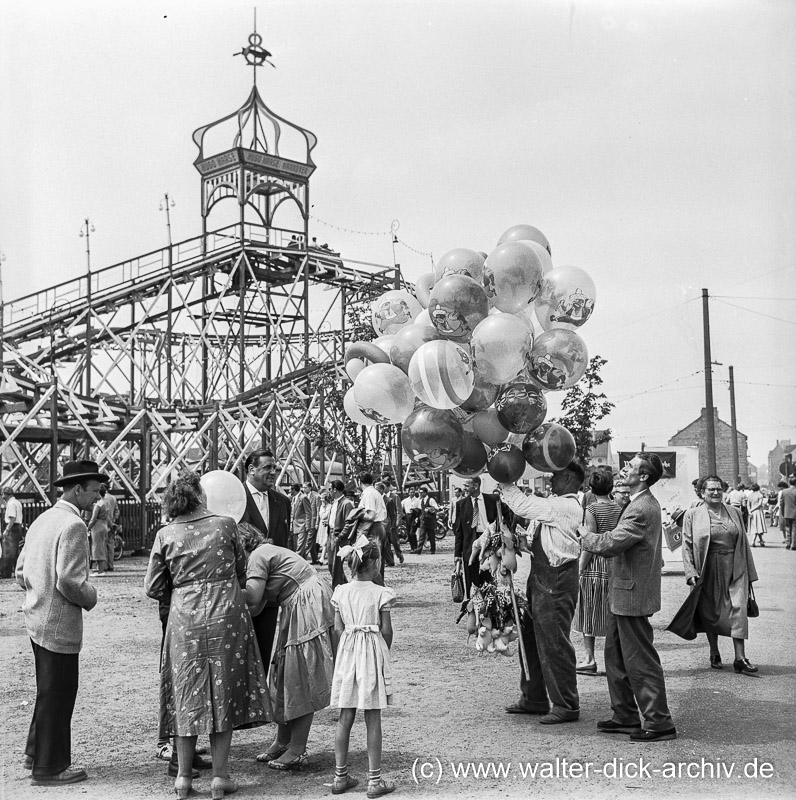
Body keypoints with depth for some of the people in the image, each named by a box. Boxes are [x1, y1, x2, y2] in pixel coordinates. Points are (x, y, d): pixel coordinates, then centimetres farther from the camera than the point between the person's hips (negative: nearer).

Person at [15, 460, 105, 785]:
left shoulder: (42, 520, 10)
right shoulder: (73, 526, -20)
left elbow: (21, 572, 14)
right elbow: (69, 581, -26)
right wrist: (90, 597, -9)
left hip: (37, 618, 10)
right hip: (59, 624, -9)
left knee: (50, 691, 22)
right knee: (57, 695, 3)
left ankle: (37, 754, 35)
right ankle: (48, 768, 15)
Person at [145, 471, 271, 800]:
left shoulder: (166, 535, -1)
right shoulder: (225, 525, -3)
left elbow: (152, 588, 3)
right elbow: (241, 572, 7)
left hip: (185, 619, 1)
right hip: (226, 614, -1)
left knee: (187, 694, 11)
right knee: (223, 692, 7)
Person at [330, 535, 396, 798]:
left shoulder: (341, 592, 1)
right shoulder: (381, 593, -10)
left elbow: (339, 628, 5)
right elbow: (386, 631, -5)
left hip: (347, 654, 4)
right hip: (373, 652, -4)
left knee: (345, 718, 10)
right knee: (373, 720, 3)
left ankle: (340, 777, 17)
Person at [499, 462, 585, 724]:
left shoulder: (566, 506, -18)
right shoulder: (556, 504, 14)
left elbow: (524, 506, -20)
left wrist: (504, 483, -11)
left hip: (555, 583, -10)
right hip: (541, 577, 10)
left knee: (554, 643, -4)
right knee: (531, 637, 17)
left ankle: (566, 705, 6)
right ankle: (534, 699, 28)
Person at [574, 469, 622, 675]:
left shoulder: (591, 509, -9)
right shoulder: (619, 510, 7)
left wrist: (579, 569, -10)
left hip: (594, 565, -5)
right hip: (615, 565, 5)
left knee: (589, 612, 5)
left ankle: (590, 660, 5)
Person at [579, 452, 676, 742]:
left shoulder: (641, 509, -23)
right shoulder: (643, 503, 12)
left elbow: (610, 544, -26)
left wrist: (584, 537, -10)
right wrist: (596, 538, 3)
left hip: (632, 595, -11)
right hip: (622, 593, 11)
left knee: (641, 662, -1)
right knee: (616, 656, 17)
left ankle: (659, 723, 8)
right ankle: (626, 716, 27)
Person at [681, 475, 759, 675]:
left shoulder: (734, 512, 10)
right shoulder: (692, 515, 2)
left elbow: (743, 543, 12)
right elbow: (687, 545, -1)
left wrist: (749, 572, 10)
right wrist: (691, 572, -11)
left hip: (734, 569, 1)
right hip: (708, 571, -1)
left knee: (738, 608, -9)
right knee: (710, 612, 7)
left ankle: (740, 657, -7)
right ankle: (714, 654, 24)